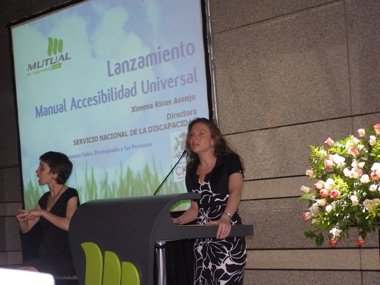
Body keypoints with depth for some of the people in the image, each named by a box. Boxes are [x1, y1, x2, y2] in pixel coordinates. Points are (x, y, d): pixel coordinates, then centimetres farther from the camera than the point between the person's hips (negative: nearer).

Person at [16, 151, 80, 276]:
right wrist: (21, 219, -1)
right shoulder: (45, 198, 18)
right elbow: (25, 228, 22)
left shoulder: (70, 195, -2)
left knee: (25, 273, -30)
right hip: (45, 257, 6)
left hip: (66, 258, -6)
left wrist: (42, 212, -15)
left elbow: (69, 225, -19)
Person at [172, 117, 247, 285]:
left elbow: (236, 192, -17)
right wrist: (177, 221, 1)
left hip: (227, 237, -5)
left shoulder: (230, 161, -1)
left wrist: (225, 218, -35)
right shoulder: (191, 171, 14)